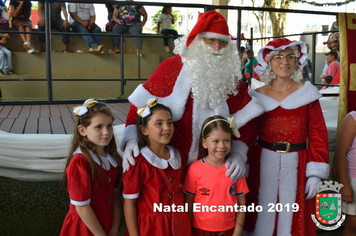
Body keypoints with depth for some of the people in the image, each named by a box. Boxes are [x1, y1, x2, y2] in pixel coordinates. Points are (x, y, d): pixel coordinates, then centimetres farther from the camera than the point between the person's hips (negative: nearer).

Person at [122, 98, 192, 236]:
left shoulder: (177, 156, 1)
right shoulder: (138, 162, -17)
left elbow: (179, 191, 9)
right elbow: (129, 202, -14)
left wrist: (185, 224, 8)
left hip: (176, 225, 5)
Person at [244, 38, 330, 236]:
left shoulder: (308, 94, 1)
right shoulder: (257, 97, 1)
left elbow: (317, 134, 0)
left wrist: (315, 173, -5)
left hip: (296, 165, 0)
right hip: (264, 164, 0)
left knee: (293, 218, 11)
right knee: (263, 219, 10)